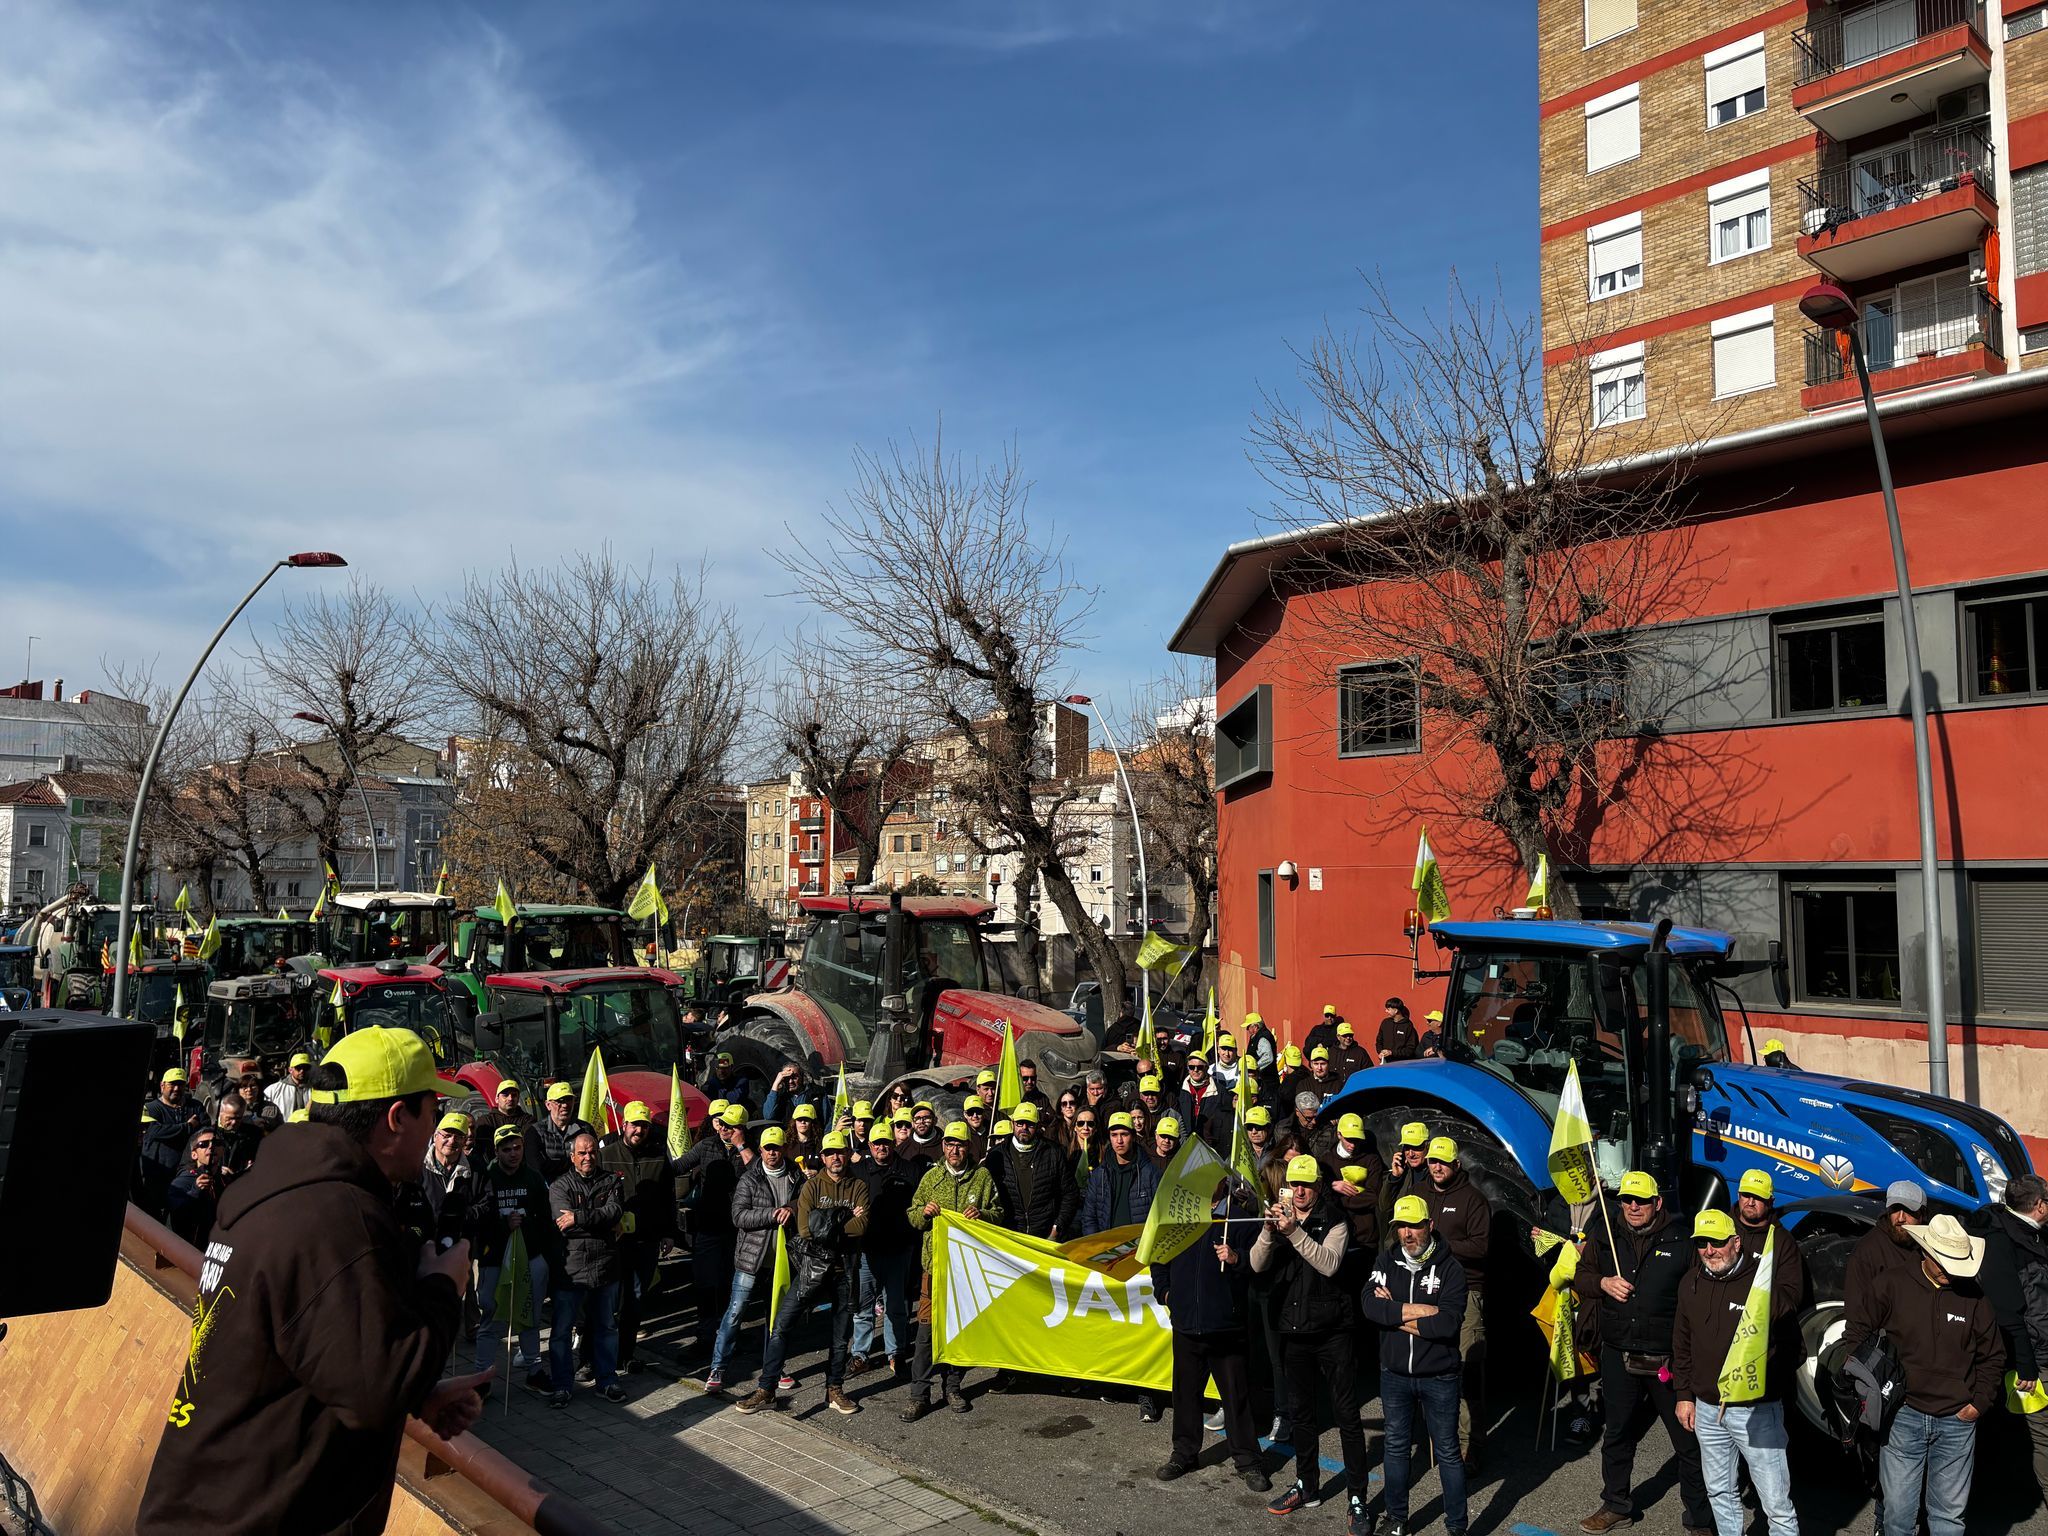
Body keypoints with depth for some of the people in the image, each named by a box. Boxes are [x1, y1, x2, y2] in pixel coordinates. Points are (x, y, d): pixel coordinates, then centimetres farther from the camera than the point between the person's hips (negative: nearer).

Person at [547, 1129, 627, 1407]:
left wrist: (578, 1218, -18)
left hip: (606, 1266, 2)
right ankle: (562, 1386, 15)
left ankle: (607, 1379, 26)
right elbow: (564, 1223, -14)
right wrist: (604, 1223, -13)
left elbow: (616, 1211, -12)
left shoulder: (612, 1182, 6)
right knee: (562, 1329, 2)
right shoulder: (560, 1186, 0)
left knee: (607, 1327, 13)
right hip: (570, 1267, -2)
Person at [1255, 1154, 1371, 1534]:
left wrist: (1294, 1232, -33)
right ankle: (1307, 1487, 32)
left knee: (1347, 1414, -1)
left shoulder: (1334, 1223, -8)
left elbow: (1329, 1263, -25)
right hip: (1295, 1331, 5)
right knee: (1301, 1412, 17)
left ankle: (1357, 1500, 8)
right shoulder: (1281, 1219, 3)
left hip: (1333, 1331, -5)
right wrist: (1269, 1230, -26)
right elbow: (1258, 1265, -9)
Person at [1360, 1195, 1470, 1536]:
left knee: (1447, 1452, 8)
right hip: (1394, 1374, 4)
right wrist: (1415, 1310, -24)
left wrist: (1393, 1314, -17)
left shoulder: (1449, 1267, -12)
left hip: (1439, 1377, -3)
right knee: (1396, 1446, 16)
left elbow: (1448, 1322, -23)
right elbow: (1369, 1305, -15)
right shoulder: (1386, 1261, -1)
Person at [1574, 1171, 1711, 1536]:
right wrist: (1603, 1283, -12)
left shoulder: (1679, 1243, -5)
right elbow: (1580, 1278, 10)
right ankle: (1617, 1505, 33)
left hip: (1668, 1359, -3)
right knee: (1617, 1434, 17)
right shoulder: (1603, 1236, 4)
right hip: (1618, 1355, 3)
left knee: (1688, 1440, 4)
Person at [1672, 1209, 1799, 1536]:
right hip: (1707, 1408, 6)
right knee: (1719, 1492, 20)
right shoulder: (1690, 1284, 4)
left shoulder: (1761, 1279, -13)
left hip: (1757, 1410, -6)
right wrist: (1684, 1394, 11)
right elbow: (1681, 1344, 12)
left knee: (1777, 1504, -2)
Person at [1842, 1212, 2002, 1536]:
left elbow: (1992, 1355, 14)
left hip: (1957, 1421, 2)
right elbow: (1854, 1329, 4)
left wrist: (1980, 1402, 6)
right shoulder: (1893, 1284, -4)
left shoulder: (1972, 1295, 2)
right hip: (1903, 1415, -2)